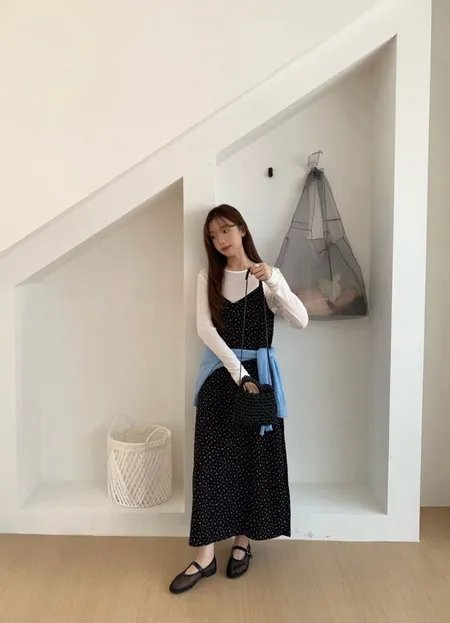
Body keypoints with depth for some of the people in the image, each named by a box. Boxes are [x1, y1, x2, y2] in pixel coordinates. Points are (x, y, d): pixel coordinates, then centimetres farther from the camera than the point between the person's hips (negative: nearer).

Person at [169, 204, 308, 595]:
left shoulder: (267, 277, 1)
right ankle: (205, 555, 10)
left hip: (259, 373, 0)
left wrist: (274, 282, -22)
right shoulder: (208, 279, 3)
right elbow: (205, 328, -9)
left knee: (254, 458, 7)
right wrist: (238, 372, -18)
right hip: (219, 376, 1)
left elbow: (301, 321, -9)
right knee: (212, 460, 0)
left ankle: (243, 543, 25)